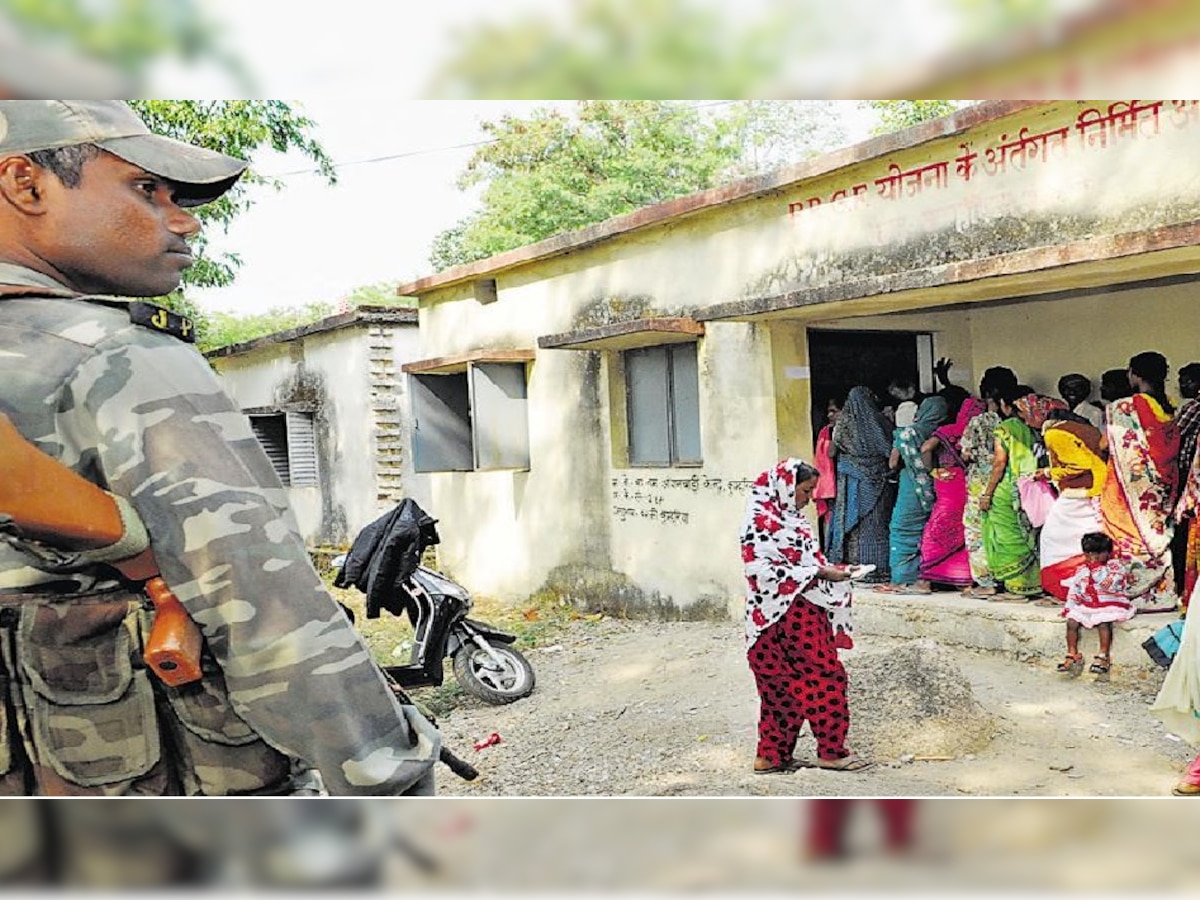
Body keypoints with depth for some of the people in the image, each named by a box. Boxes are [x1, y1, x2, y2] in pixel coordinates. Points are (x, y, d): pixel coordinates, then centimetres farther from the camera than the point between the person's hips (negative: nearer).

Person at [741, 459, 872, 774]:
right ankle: (831, 751, 7)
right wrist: (820, 573, -20)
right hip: (786, 616, -9)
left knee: (786, 688, 12)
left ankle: (772, 755, 18)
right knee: (826, 677, -4)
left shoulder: (789, 517, 15)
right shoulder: (761, 520, -15)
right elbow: (764, 569, -22)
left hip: (804, 613, 9)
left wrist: (828, 569, 5)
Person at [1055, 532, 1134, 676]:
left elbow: (1111, 585, -19)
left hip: (1110, 605, -5)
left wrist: (1098, 571, -20)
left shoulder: (1115, 566, -3)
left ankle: (1104, 655, -21)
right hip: (1087, 605, 5)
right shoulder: (1081, 571, 12)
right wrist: (1069, 607, 4)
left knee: (1103, 622, -32)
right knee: (1072, 621, -15)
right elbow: (1074, 590, 13)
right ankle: (1072, 654, -6)